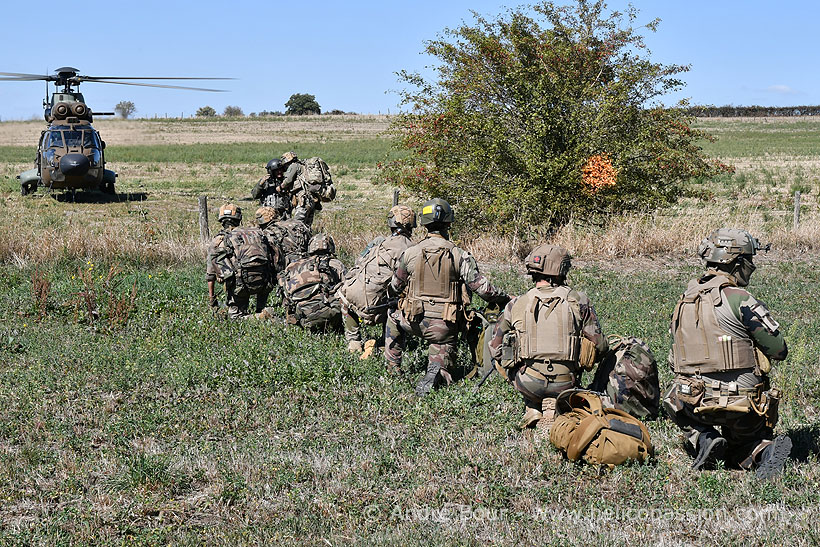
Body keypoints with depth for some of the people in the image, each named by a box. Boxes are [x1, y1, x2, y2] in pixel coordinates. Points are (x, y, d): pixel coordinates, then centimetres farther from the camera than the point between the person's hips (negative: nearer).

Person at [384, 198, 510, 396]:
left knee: (394, 318, 32)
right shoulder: (460, 256, -7)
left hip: (415, 321, 2)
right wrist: (505, 299, 8)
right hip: (445, 326, -2)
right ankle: (437, 371, -20)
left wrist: (388, 293, 34)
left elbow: (395, 287, 10)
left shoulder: (410, 253, -2)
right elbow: (483, 287, -9)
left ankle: (393, 367, 30)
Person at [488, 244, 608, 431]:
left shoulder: (516, 304, 1)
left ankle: (532, 409, 12)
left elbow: (496, 348, 8)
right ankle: (552, 408, 0)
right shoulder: (579, 301, -1)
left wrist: (513, 375, 23)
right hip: (565, 383, -1)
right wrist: (584, 364, 19)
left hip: (528, 383, 1)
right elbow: (599, 345, -2)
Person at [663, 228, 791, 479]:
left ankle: (702, 440, 4)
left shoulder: (684, 301, 6)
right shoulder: (739, 299, -14)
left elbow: (674, 361, 15)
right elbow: (779, 350, -10)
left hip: (692, 402, 4)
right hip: (740, 402, -3)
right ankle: (763, 451, -12)